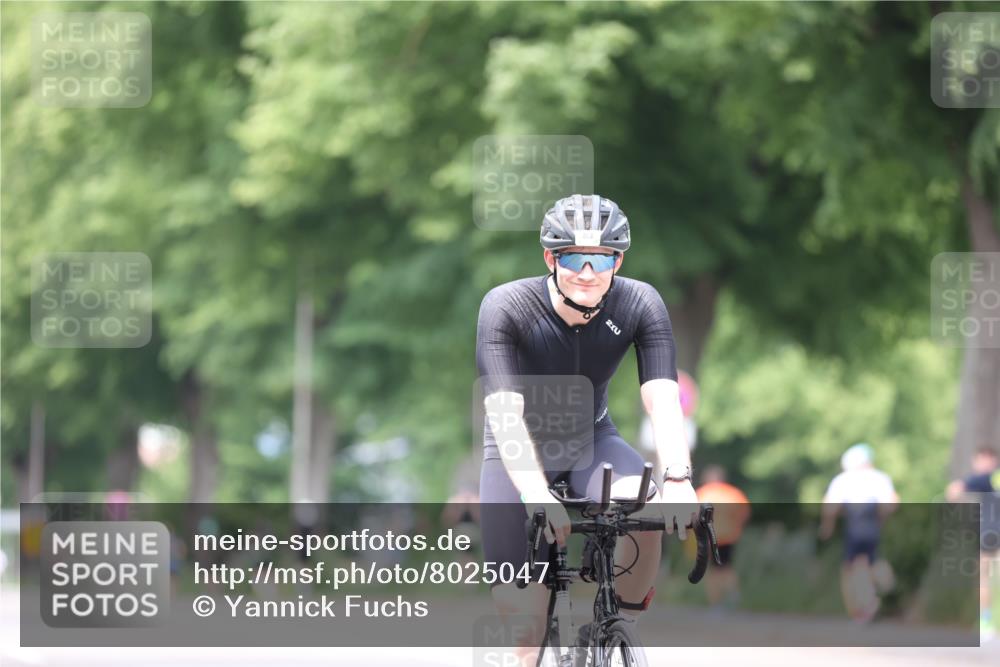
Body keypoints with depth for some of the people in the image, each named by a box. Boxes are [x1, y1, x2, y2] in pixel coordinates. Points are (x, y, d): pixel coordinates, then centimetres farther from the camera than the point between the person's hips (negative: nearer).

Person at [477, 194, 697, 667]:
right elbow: (504, 409, -36)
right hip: (519, 453, -2)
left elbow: (662, 398, -28)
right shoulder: (506, 307, -26)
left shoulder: (640, 305, -19)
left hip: (592, 442, 2)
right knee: (523, 618, -13)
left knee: (646, 513, -31)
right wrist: (536, 493, -51)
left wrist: (677, 478, -46)